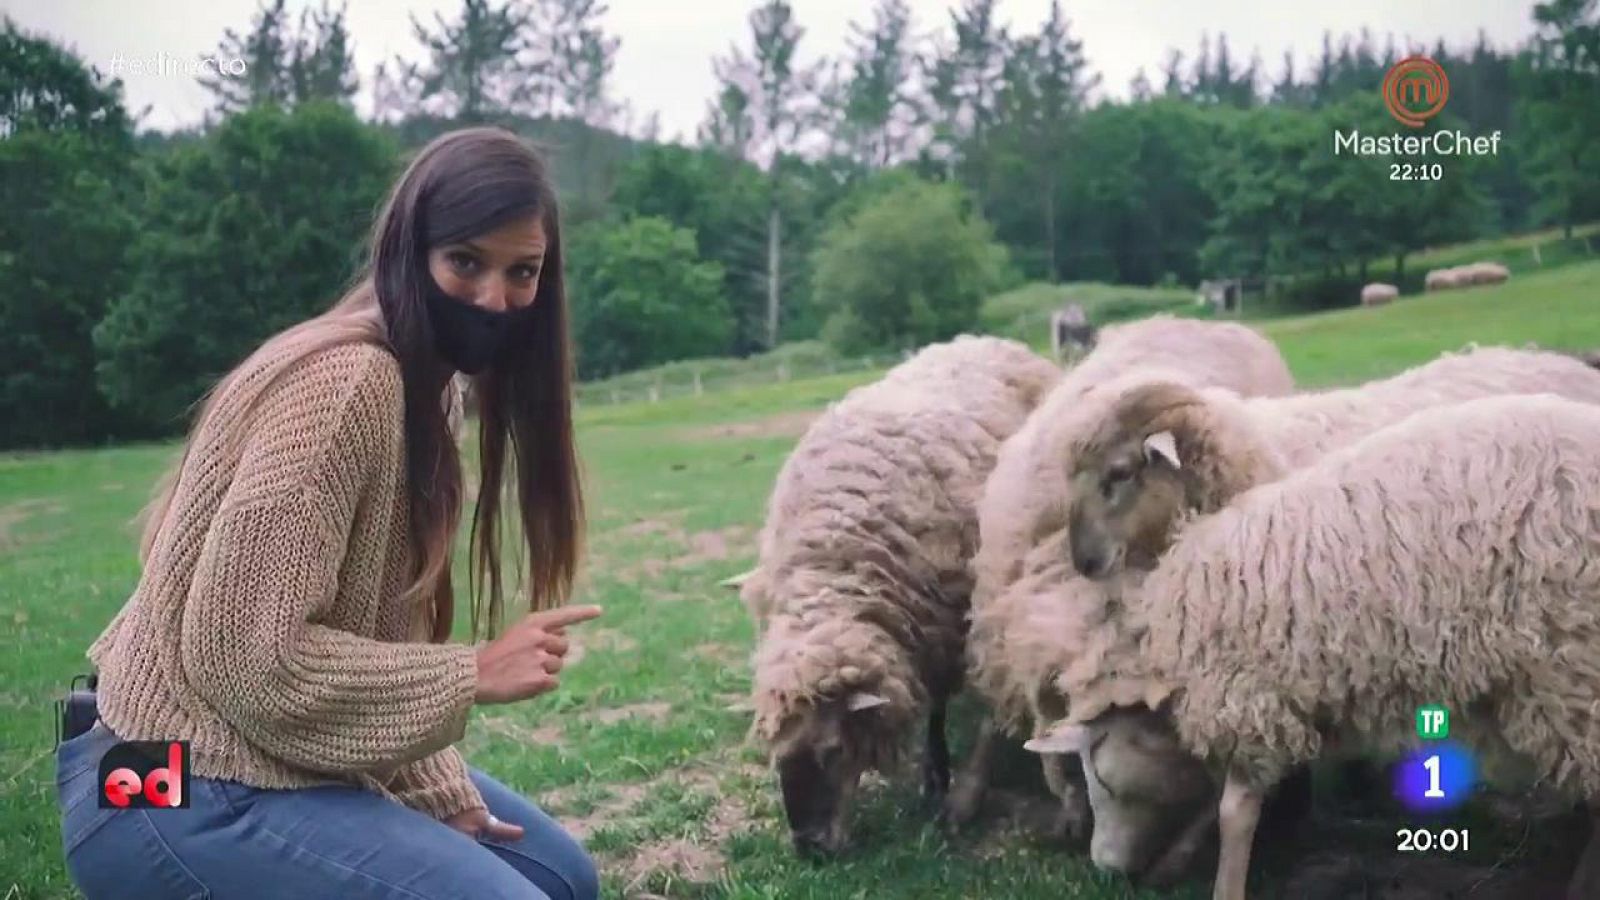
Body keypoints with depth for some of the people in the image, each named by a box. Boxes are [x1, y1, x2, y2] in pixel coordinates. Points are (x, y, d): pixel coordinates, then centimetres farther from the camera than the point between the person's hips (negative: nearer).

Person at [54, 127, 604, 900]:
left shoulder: (415, 387, 8)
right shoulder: (348, 379, -23)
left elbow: (376, 628, 7)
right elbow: (241, 651, -27)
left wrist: (439, 787, -2)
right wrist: (474, 671, -21)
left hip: (279, 757, 10)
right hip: (185, 795, -10)